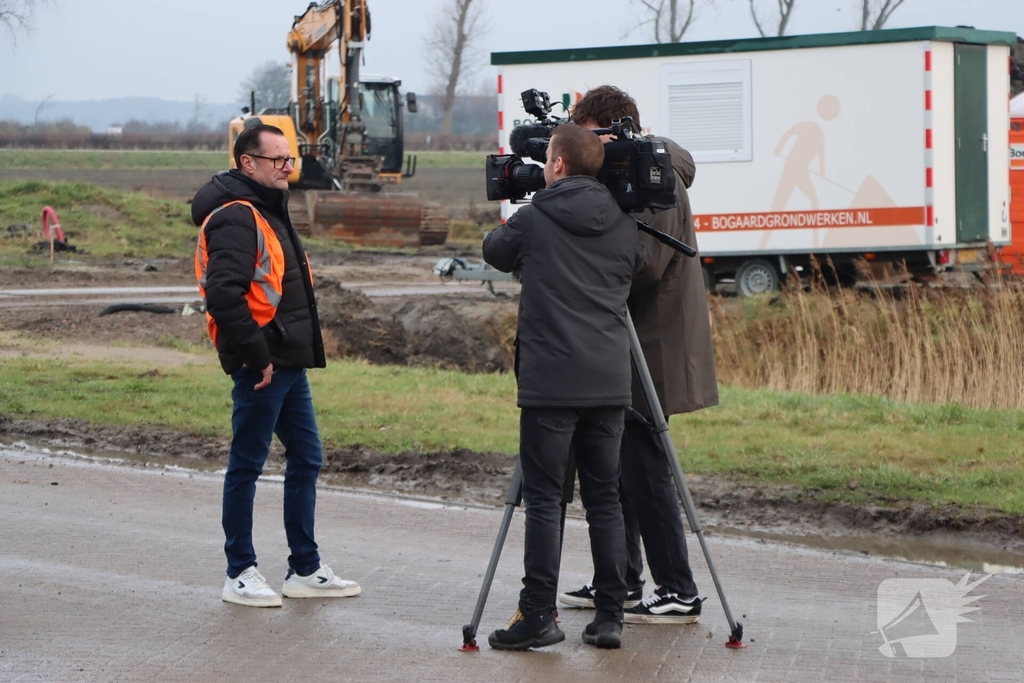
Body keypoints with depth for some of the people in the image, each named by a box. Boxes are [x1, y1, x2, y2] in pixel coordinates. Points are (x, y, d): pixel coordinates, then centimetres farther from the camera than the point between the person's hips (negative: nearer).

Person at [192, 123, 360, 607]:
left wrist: (299, 349, 16)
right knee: (246, 465, -1)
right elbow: (224, 294, -26)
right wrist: (256, 355, -22)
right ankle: (240, 575, 8)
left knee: (306, 458, 13)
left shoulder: (267, 212, 18)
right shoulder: (235, 217, -15)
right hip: (260, 366, -10)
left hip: (287, 362, 10)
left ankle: (305, 571, 20)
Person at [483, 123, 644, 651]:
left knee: (544, 499, -2)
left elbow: (494, 252, 15)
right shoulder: (623, 226, 7)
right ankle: (609, 617, 7)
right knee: (604, 498, 8)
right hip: (609, 383, 4)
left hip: (550, 383, -4)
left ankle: (537, 617, -4)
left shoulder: (535, 219, -4)